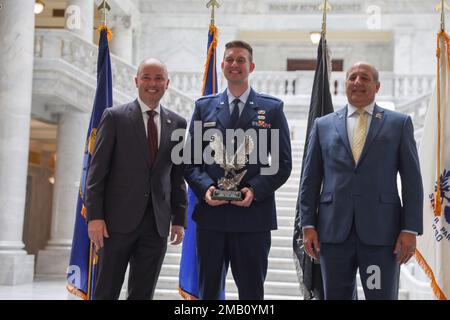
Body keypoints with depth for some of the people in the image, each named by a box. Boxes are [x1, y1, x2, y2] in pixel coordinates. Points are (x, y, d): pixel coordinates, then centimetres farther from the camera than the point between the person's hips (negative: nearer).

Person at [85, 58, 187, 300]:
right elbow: (97, 170, -3)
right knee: (106, 293, 2)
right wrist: (94, 216, -9)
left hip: (157, 223, 3)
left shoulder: (177, 123, 10)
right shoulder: (115, 117, 0)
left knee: (142, 294, 8)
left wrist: (179, 218, 8)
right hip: (119, 219, -3)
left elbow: (178, 175, 12)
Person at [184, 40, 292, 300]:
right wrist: (205, 187, -10)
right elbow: (191, 160, 9)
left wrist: (255, 190, -13)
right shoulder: (204, 107, 11)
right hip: (211, 214, 2)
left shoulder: (272, 108, 5)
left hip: (254, 215, -2)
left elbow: (283, 163, 2)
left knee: (252, 291, 6)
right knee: (208, 290, 10)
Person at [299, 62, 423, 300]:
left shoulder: (399, 123, 7)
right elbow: (310, 179, 10)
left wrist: (410, 229, -5)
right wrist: (308, 225, 3)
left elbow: (412, 180, 3)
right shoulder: (323, 125, 11)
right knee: (336, 296, 8)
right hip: (334, 231, 2)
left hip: (381, 230, -1)